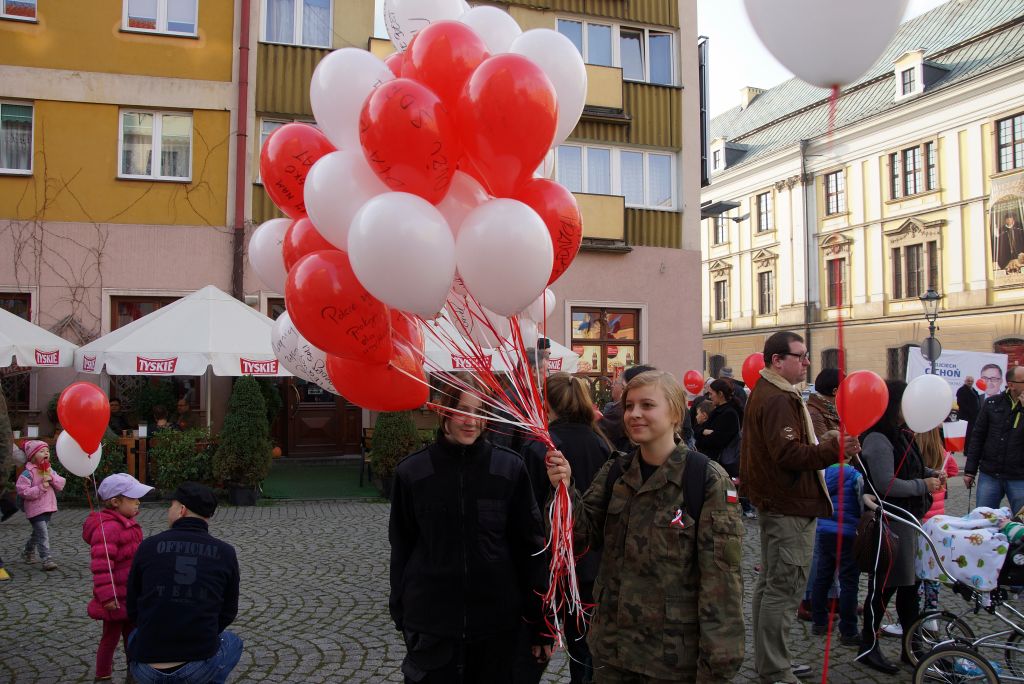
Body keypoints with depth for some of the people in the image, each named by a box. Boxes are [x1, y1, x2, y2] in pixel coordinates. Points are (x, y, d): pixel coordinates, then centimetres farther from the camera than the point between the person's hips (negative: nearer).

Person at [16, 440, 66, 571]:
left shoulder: (50, 470, 10)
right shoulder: (28, 473, -13)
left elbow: (61, 484, 5)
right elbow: (22, 491, -19)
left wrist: (52, 478, -13)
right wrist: (41, 488, -24)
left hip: (48, 507, 8)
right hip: (35, 509, -8)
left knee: (38, 533, 20)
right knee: (43, 534, -14)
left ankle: (28, 552, 41)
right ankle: (46, 559, -14)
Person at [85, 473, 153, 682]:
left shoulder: (125, 523, 8)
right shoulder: (108, 528, -26)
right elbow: (101, 566, -30)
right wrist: (107, 597, -29)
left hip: (130, 596, 10)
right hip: (116, 599, -10)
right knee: (111, 637, 8)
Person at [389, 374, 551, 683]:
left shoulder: (510, 468, -6)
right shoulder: (412, 472, -4)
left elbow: (530, 545, -2)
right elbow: (401, 547, 5)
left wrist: (540, 621, 0)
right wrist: (400, 611, 8)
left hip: (497, 620, 0)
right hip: (430, 621, 0)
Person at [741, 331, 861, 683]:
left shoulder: (764, 393, 16)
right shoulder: (779, 400, -19)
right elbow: (789, 453, -28)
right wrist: (835, 448, -30)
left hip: (773, 504, 11)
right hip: (790, 508, -11)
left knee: (770, 584, 17)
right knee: (785, 589, -5)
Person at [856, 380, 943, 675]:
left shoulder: (900, 435, 12)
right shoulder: (878, 440, -19)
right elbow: (886, 484, -25)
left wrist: (931, 473, 7)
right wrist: (923, 485, -15)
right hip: (890, 523, -10)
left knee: (909, 583, 16)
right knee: (884, 584, 0)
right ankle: (868, 647, 14)